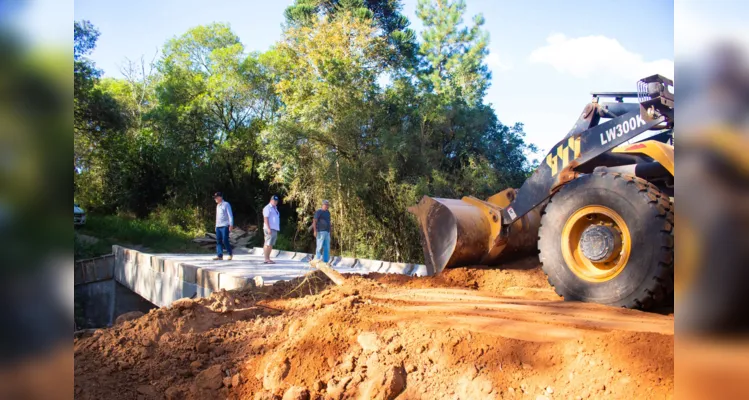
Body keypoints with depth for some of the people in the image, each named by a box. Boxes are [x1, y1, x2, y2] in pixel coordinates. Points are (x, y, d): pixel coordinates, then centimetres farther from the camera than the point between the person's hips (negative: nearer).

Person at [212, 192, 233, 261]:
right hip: (218, 226, 7)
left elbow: (230, 215, -6)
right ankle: (220, 255, 0)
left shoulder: (226, 204, -2)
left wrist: (231, 225, -14)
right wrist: (216, 226, 18)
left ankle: (230, 254, 4)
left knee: (225, 241, -10)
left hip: (225, 226, -7)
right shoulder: (217, 206, 20)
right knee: (218, 241, 0)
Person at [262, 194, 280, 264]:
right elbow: (265, 219, -14)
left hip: (275, 229, 9)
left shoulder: (275, 208, 22)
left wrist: (277, 229, 19)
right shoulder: (267, 208, -6)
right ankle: (266, 259, -12)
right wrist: (268, 228, -21)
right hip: (270, 229, -9)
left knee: (271, 244, 9)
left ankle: (268, 259, 12)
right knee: (268, 244, -10)